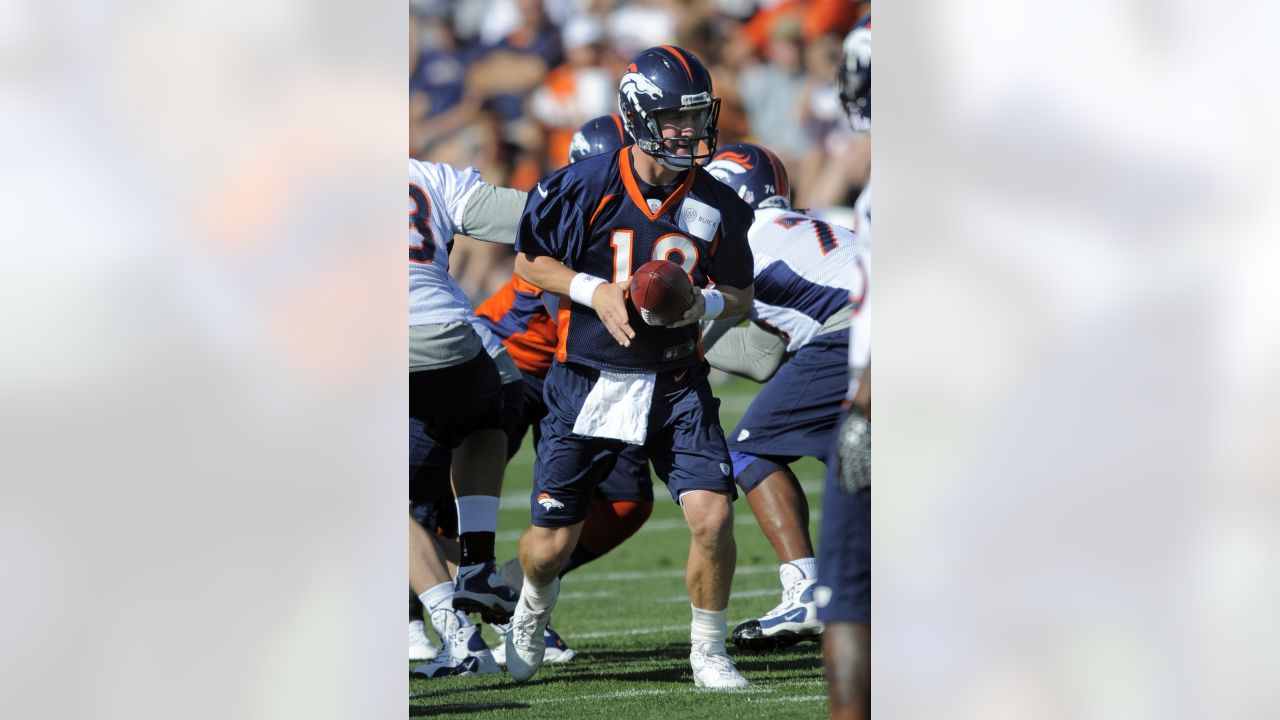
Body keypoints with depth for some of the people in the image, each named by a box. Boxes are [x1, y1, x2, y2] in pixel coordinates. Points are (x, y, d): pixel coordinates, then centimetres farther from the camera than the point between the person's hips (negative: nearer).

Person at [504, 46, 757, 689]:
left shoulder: (718, 205, -2)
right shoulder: (582, 187, -11)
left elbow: (741, 293, 10)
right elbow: (529, 259, 2)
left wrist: (705, 302, -13)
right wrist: (593, 291, -15)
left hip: (676, 384, 1)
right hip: (587, 385, -1)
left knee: (712, 516, -17)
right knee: (551, 544, 2)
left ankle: (708, 653, 5)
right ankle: (532, 613, 40)